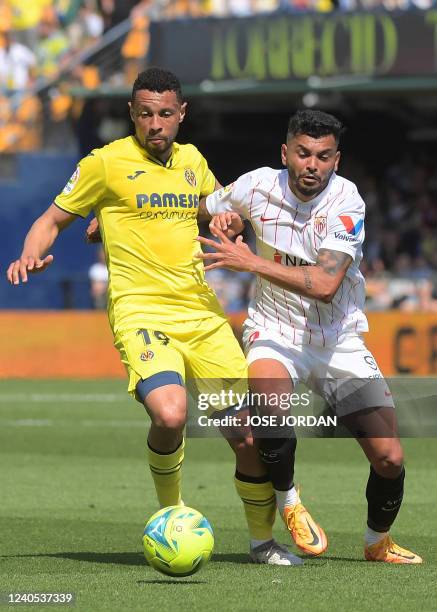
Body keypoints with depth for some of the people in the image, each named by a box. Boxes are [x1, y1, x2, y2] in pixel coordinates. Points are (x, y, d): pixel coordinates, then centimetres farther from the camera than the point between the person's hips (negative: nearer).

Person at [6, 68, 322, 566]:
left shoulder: (192, 160, 13)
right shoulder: (106, 163, -1)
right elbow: (54, 218, 7)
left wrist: (229, 220, 8)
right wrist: (30, 256, -14)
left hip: (202, 312, 5)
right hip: (141, 312, -5)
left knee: (251, 435, 1)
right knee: (170, 414, -31)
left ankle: (262, 540, 24)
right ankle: (171, 514, -2)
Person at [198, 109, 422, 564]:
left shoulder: (346, 201, -17)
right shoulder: (259, 186, -8)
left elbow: (325, 285, -29)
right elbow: (205, 206, 15)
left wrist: (251, 263, -29)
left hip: (340, 341, 0)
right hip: (275, 332, 0)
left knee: (389, 458, -8)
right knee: (271, 402, -35)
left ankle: (378, 542, 23)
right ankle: (286, 500, -6)